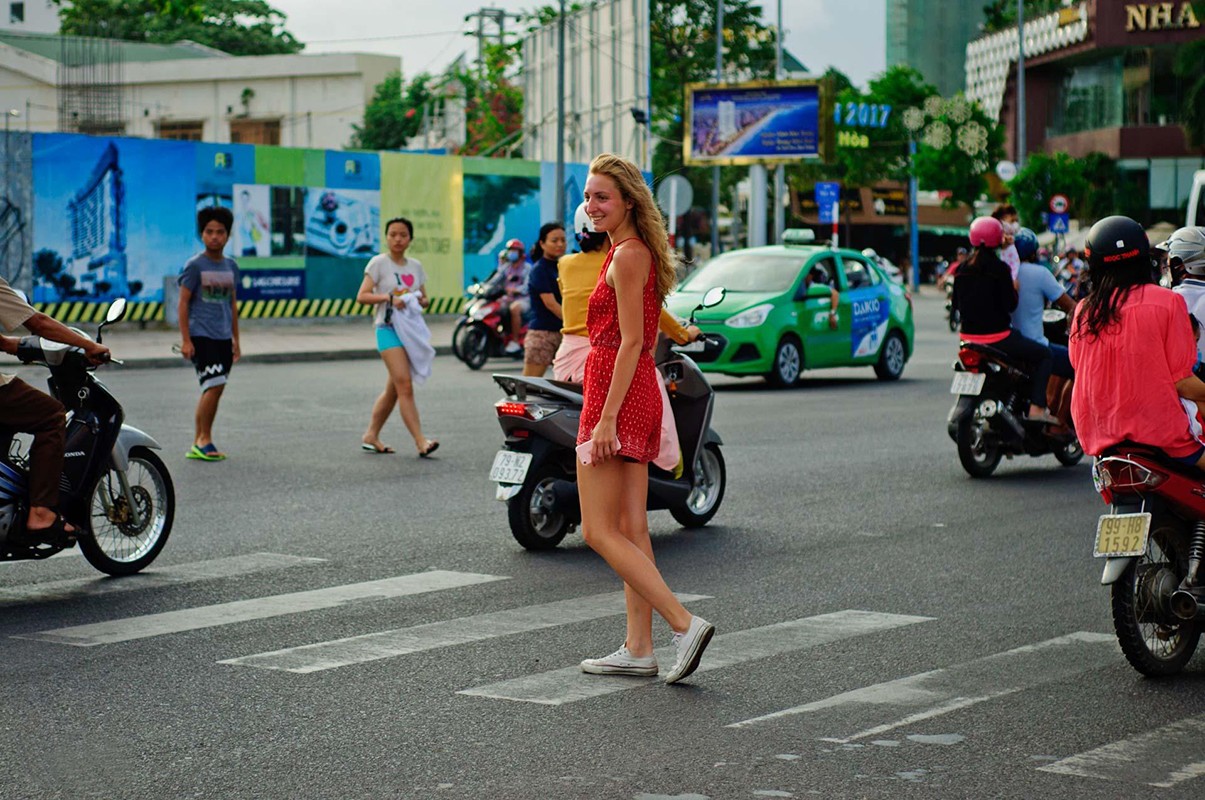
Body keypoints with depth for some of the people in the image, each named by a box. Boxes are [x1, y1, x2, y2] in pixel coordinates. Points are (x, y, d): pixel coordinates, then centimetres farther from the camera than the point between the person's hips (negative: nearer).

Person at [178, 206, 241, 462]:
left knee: (214, 389, 6)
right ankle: (204, 440, -5)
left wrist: (236, 340, 18)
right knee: (214, 385, -14)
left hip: (223, 337, 6)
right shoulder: (195, 265, -5)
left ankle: (198, 443, 13)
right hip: (201, 335, -6)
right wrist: (185, 340, -11)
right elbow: (183, 303, -5)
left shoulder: (231, 266, 11)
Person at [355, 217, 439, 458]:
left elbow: (424, 298, 18)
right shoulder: (379, 262, -2)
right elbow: (362, 296, -8)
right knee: (405, 385, -15)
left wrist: (421, 300, -5)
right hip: (388, 329, -6)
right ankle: (421, 441, -21)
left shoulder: (415, 266, 13)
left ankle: (371, 436, 22)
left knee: (394, 389, 11)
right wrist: (389, 297, -21)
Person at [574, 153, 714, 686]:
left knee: (599, 532, -8)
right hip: (639, 397, 10)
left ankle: (685, 624, -13)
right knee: (630, 530, 10)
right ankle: (639, 649, 13)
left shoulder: (628, 256, -13)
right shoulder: (636, 251, 16)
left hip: (618, 397, -10)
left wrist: (606, 418, -22)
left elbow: (631, 342, -19)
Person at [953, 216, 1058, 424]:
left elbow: (956, 304, 11)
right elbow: (1010, 305, -14)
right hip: (996, 337, -7)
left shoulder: (963, 269, 4)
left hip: (969, 336, 7)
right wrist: (1014, 290, 4)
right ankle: (1036, 408, -7)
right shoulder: (999, 268, -14)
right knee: (1043, 354, 7)